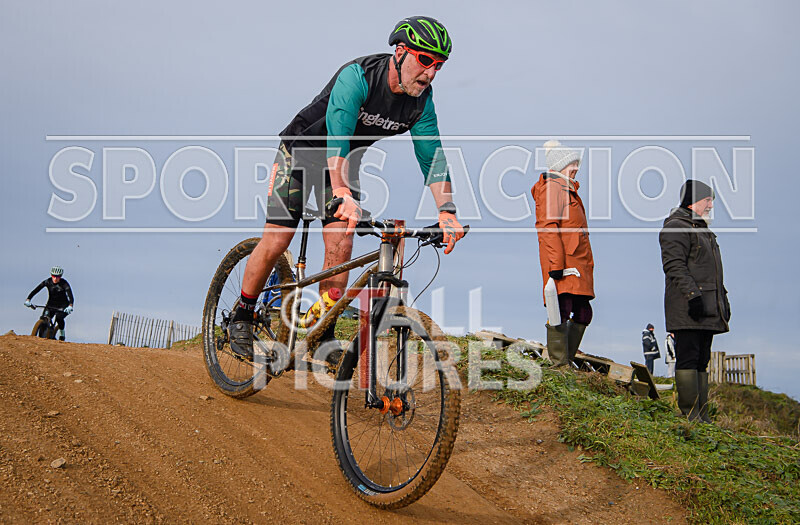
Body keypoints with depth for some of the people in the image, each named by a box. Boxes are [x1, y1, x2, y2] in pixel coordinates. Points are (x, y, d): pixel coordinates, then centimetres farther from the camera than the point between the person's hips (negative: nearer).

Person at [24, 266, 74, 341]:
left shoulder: (64, 283, -20)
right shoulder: (47, 282, -12)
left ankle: (62, 334, -3)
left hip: (63, 306, -3)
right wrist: (28, 299, -33)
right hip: (51, 304, 3)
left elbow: (70, 296, -32)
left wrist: (70, 306, -50)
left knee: (59, 318, -30)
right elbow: (36, 290, -18)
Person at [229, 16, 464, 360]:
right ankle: (242, 317, 12)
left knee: (341, 247, -9)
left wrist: (446, 210, -28)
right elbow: (337, 137, -43)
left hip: (345, 163, 5)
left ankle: (323, 333, 2)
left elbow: (432, 157, -14)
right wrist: (344, 196, -56)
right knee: (276, 241, -8)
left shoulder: (422, 101, -14)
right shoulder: (358, 77, -32)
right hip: (301, 152, -5)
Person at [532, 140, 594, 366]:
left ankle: (566, 362, 14)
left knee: (583, 313, 8)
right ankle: (560, 364, -14)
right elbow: (547, 227, -15)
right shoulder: (552, 187, -5)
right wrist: (556, 263, -23)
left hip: (577, 264, 10)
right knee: (562, 310, -14)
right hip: (562, 264, -10)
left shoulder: (568, 189, 26)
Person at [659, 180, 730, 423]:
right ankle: (690, 414, -11)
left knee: (702, 360, 7)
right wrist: (692, 294, -25)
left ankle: (702, 416, 9)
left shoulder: (703, 230, 25)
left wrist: (723, 299, 23)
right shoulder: (676, 227, -5)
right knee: (688, 358, -11)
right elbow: (674, 265, -17)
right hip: (687, 306, -10)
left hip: (707, 308, 10)